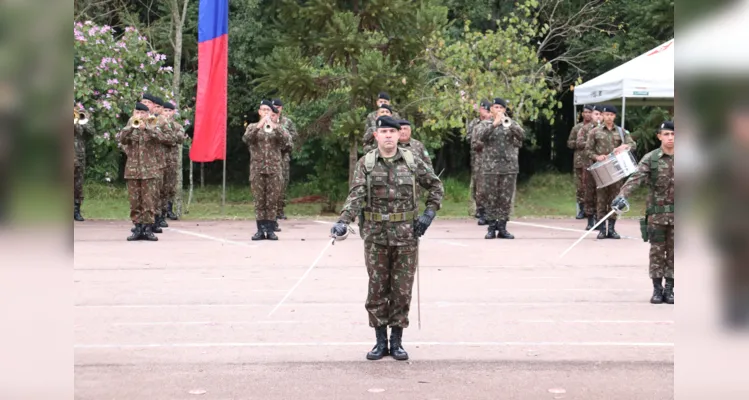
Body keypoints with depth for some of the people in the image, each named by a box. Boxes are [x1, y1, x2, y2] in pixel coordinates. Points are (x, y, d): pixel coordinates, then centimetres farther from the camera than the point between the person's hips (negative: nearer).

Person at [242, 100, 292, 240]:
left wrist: (274, 126, -20)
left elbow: (287, 141, -9)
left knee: (272, 202, -1)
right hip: (257, 169, 0)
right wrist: (259, 126, -23)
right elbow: (246, 139, -11)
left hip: (274, 169, 0)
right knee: (259, 201, 0)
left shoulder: (278, 127, 10)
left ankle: (270, 230, 3)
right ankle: (260, 230, 3)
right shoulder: (253, 127, 10)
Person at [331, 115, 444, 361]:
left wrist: (430, 213, 1)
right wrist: (343, 221, -26)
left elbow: (436, 186, 14)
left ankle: (397, 342, 15)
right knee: (377, 291, 5)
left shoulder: (412, 162, 2)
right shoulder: (365, 163, 0)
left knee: (402, 291, 4)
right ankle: (380, 342, 15)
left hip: (406, 235, 0)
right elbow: (355, 195, -11)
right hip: (376, 236, 0)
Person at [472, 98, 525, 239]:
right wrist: (494, 124, -23)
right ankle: (492, 227, 8)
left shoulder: (511, 123, 11)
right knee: (491, 198, 1)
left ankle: (502, 227, 8)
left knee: (506, 199, 2)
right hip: (491, 167, -1)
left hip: (510, 167, 1)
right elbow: (480, 136, -13)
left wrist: (508, 124, -22)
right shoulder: (485, 124, 8)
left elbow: (522, 136, -8)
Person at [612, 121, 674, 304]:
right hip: (657, 213, -1)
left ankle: (669, 289, 15)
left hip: (676, 214, 1)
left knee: (673, 252, 6)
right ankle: (657, 289, 12)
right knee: (657, 251, 4)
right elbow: (636, 178, -15)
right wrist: (622, 195, -31)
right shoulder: (650, 158, -3)